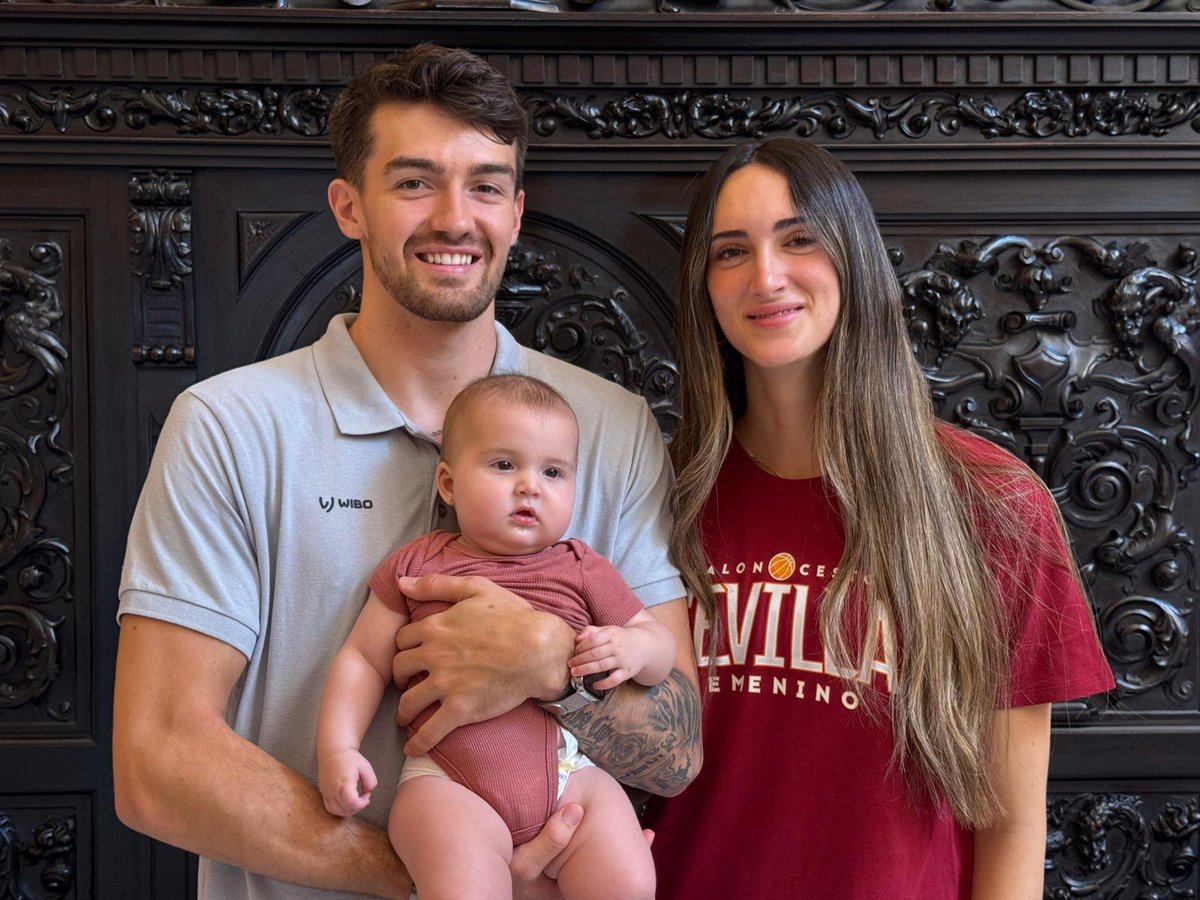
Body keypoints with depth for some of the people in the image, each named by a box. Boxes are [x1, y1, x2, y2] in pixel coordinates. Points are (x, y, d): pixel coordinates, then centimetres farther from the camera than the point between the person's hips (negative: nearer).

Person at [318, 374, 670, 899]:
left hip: (568, 775, 3)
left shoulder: (582, 570, 13)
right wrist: (336, 748, -1)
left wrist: (633, 648, -6)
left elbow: (660, 643, 18)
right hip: (448, 781, -2)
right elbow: (362, 659, 12)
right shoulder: (416, 566, 10)